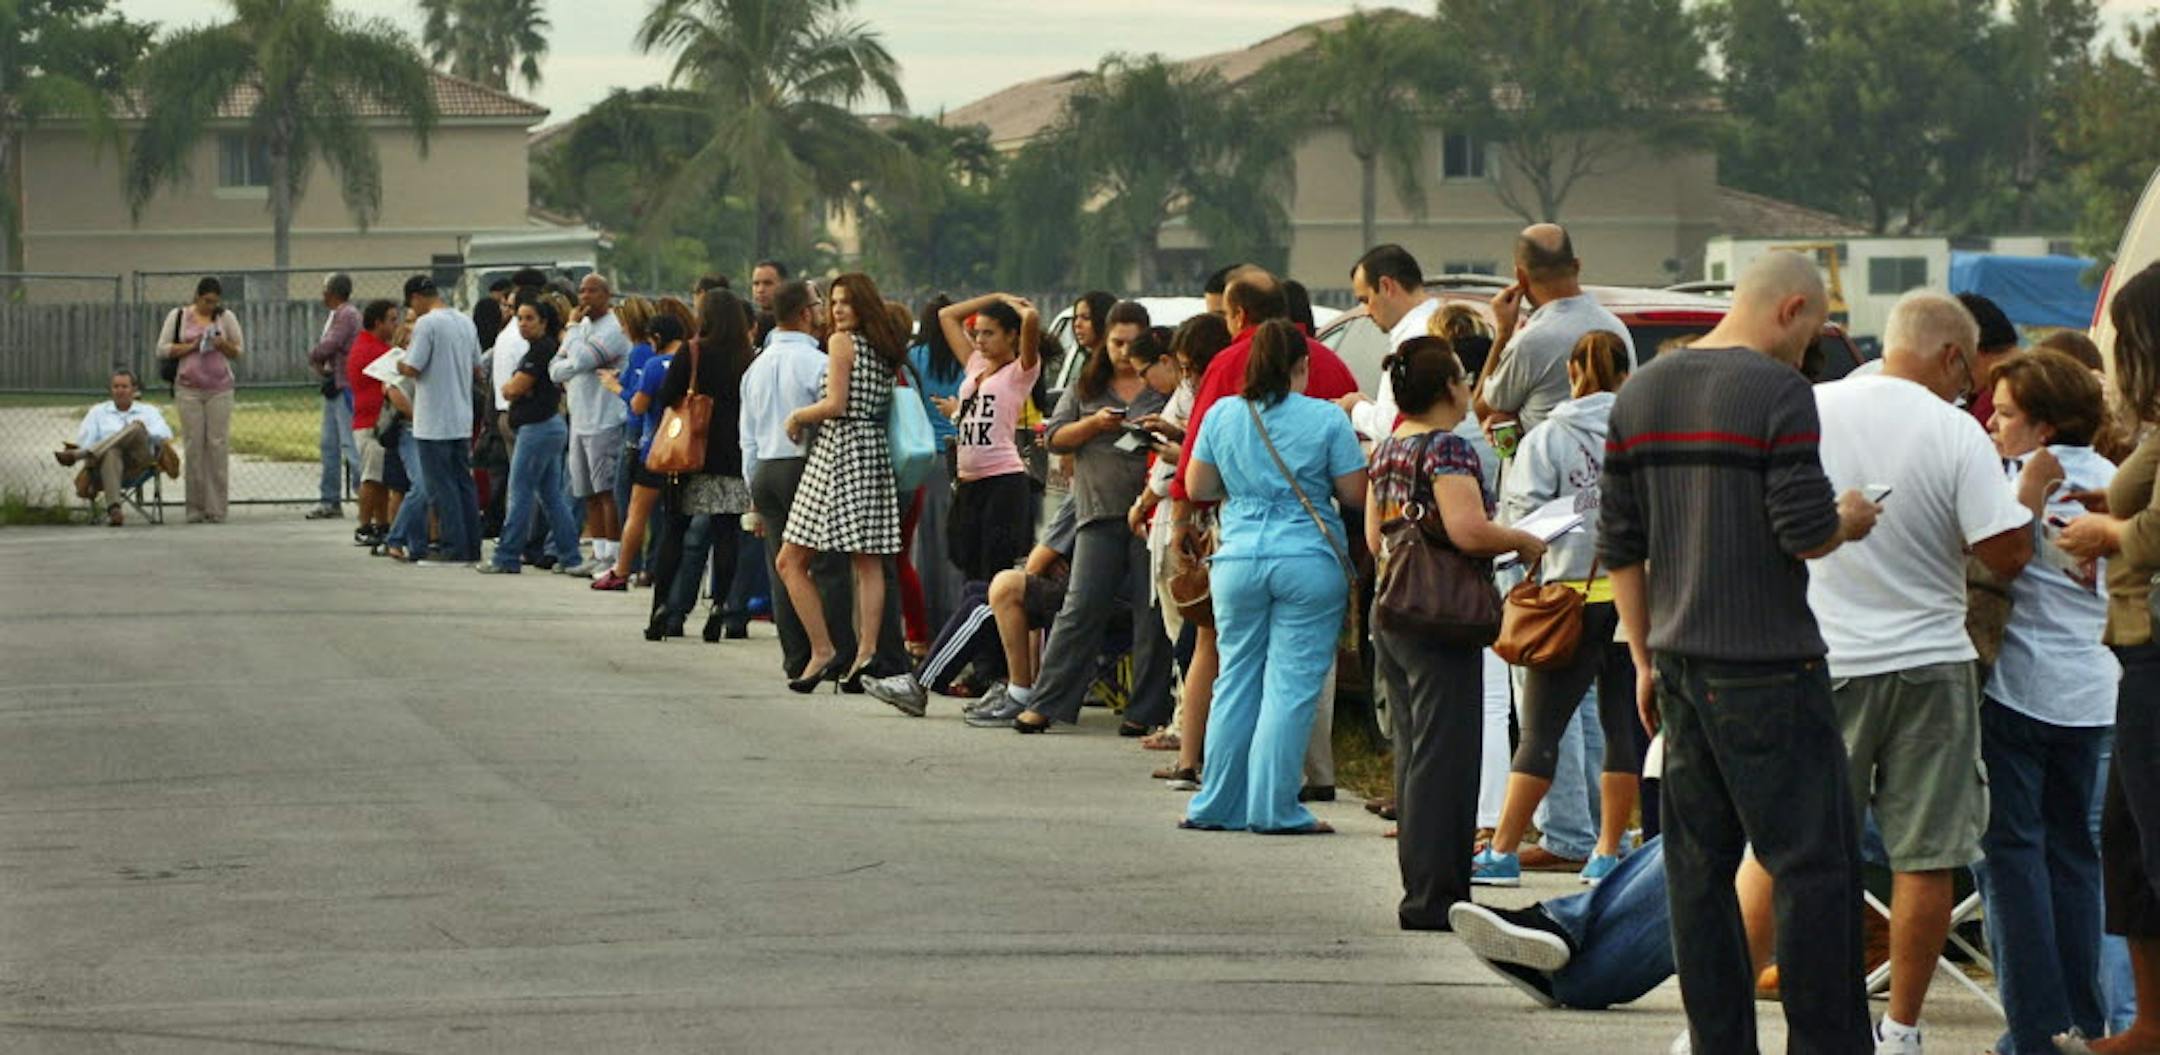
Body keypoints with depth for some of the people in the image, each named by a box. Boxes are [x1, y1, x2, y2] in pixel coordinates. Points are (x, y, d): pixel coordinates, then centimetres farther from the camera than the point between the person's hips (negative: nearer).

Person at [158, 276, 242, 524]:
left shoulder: (226, 318, 9)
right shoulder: (178, 317, 6)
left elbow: (240, 352, 12)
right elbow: (163, 349, 3)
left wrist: (223, 345, -9)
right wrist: (190, 346, -10)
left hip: (219, 389, 1)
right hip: (189, 389, -1)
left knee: (218, 445, -5)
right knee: (193, 446, -4)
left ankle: (216, 509, -4)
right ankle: (195, 509, 0)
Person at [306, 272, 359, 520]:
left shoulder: (347, 315, -13)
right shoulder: (335, 315, 18)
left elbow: (328, 346, -19)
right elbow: (325, 349, 20)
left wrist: (313, 356, 1)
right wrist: (320, 364, 0)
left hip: (345, 387, -10)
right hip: (333, 387, 10)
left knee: (350, 444, -12)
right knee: (330, 445, 12)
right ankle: (330, 501, 17)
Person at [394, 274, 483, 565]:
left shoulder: (427, 323, -14)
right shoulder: (466, 322, 10)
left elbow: (413, 368, -17)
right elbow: (476, 365, 14)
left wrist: (399, 366, 3)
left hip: (435, 423, -7)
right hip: (462, 419, 7)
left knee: (441, 487, -2)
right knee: (464, 482, 12)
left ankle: (455, 549, -3)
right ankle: (471, 548, 13)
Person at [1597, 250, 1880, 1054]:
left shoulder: (1639, 394, 11)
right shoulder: (1778, 392, -11)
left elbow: (1619, 546, 13)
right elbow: (1805, 534, -17)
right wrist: (1849, 521, 5)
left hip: (1679, 659, 7)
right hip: (1768, 666, -7)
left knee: (1698, 866, 9)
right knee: (1816, 865, -2)